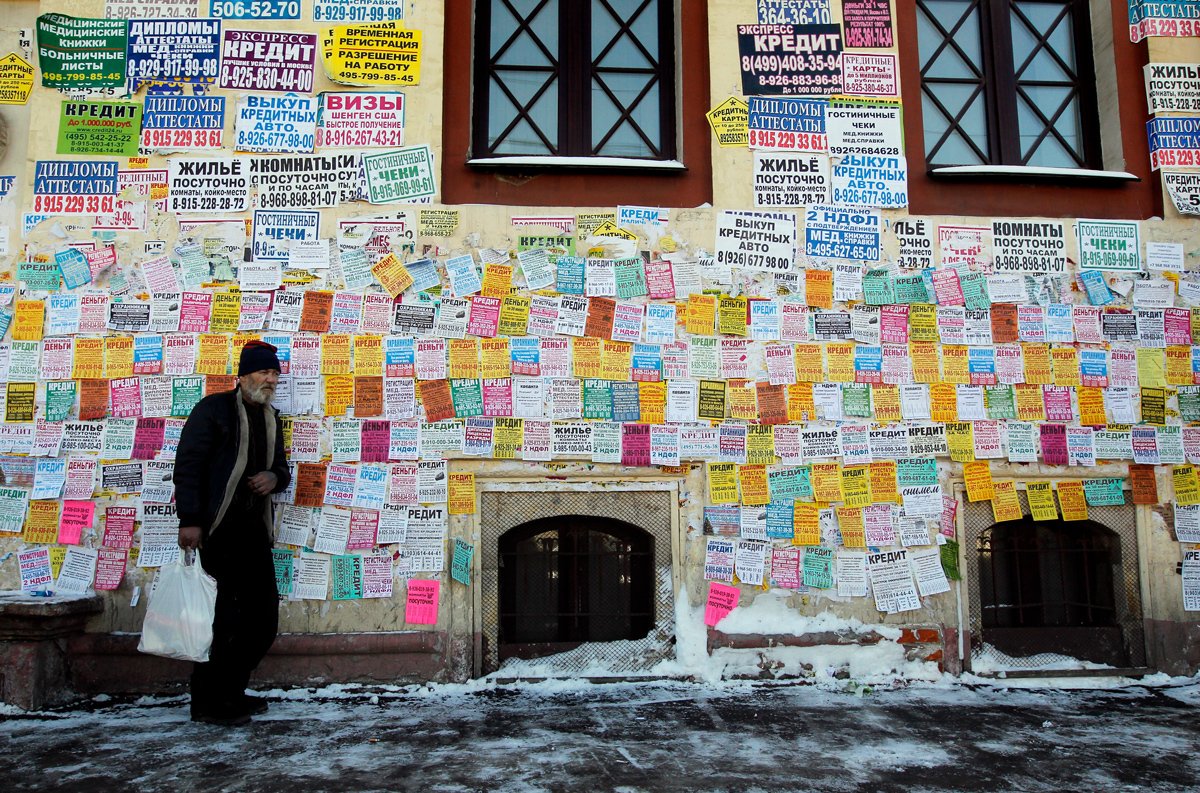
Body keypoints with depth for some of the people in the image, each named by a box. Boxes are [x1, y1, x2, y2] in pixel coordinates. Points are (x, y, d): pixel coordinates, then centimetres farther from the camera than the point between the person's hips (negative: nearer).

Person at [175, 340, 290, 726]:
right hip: (218, 527, -8)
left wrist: (275, 477, 1)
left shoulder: (270, 418, 18)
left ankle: (230, 692, 24)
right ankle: (207, 703, 8)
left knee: (264, 618, 9)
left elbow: (281, 467, 26)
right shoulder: (213, 409, -3)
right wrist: (190, 520, -17)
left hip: (254, 528, 8)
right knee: (224, 618, -6)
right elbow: (187, 465, -9)